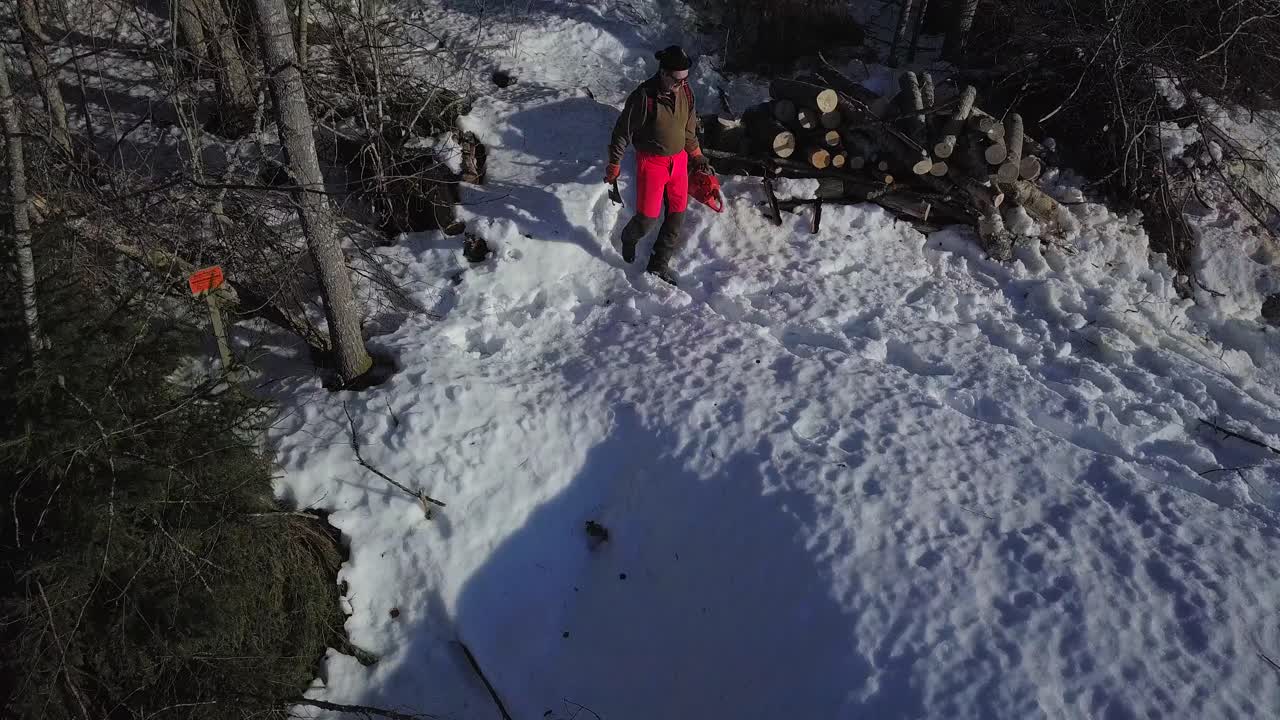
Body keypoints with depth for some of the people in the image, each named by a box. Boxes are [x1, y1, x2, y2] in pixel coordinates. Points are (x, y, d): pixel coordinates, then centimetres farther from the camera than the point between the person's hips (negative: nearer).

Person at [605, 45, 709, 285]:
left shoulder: (685, 92, -3)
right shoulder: (643, 97, -21)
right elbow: (622, 133, -12)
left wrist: (695, 154, 23)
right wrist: (613, 167, -6)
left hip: (679, 160, 6)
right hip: (651, 162, -6)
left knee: (677, 214, 6)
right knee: (648, 218, -3)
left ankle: (659, 264, 21)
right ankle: (629, 238, 34)